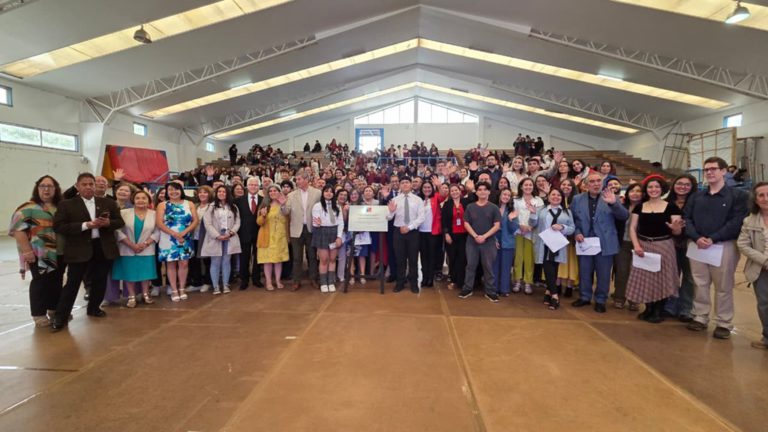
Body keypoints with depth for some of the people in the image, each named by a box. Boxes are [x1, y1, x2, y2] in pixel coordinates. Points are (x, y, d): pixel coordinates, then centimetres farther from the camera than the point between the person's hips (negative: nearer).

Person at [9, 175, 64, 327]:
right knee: (40, 282, 2)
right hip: (39, 254, -5)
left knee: (57, 282, 11)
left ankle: (54, 310, 25)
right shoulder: (29, 207, -5)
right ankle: (39, 314, 13)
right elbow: (18, 229, -12)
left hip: (59, 253, 5)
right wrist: (27, 251, -17)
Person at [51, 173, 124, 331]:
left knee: (100, 281, 12)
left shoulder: (108, 203, 7)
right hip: (79, 249, -3)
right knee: (72, 283, 1)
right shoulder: (66, 204, -1)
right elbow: (58, 227, -9)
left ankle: (94, 308, 31)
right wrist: (85, 225, -20)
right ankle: (60, 317, 11)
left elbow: (120, 222, 8)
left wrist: (108, 223, -15)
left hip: (104, 248, 3)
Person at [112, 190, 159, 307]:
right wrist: (132, 245, -14)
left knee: (145, 272, 6)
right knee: (129, 273, 4)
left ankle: (145, 295, 21)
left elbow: (157, 232, -1)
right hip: (128, 250, -1)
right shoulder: (124, 213, -3)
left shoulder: (154, 214, 0)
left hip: (146, 250, 1)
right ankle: (131, 297, 15)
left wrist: (145, 243, -13)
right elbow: (119, 231, -8)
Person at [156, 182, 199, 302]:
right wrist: (175, 234, -16)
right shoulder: (162, 205, 3)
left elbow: (196, 221, 0)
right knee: (171, 264, 3)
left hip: (185, 239, 1)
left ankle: (182, 289, 14)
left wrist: (184, 233, -13)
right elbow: (160, 223, -8)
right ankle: (174, 290, 11)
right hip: (168, 239, -1)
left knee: (184, 263, 1)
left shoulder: (189, 204, 7)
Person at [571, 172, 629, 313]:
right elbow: (572, 219, 8)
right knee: (584, 273, 13)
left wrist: (614, 203, -28)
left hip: (605, 243, -1)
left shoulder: (611, 198, -3)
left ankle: (600, 300, 24)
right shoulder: (577, 199, 3)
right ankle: (585, 297, 30)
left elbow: (624, 216, -11)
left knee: (603, 274, 9)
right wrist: (576, 233, -8)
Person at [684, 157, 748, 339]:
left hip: (724, 245, -3)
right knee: (700, 284, 8)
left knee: (723, 287, 3)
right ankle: (700, 317, 19)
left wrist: (713, 239, -17)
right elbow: (687, 219, 5)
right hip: (697, 245, 3)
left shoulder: (738, 195, 1)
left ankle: (724, 323, 14)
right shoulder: (696, 196, 12)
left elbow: (737, 222, -9)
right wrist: (697, 238, -12)